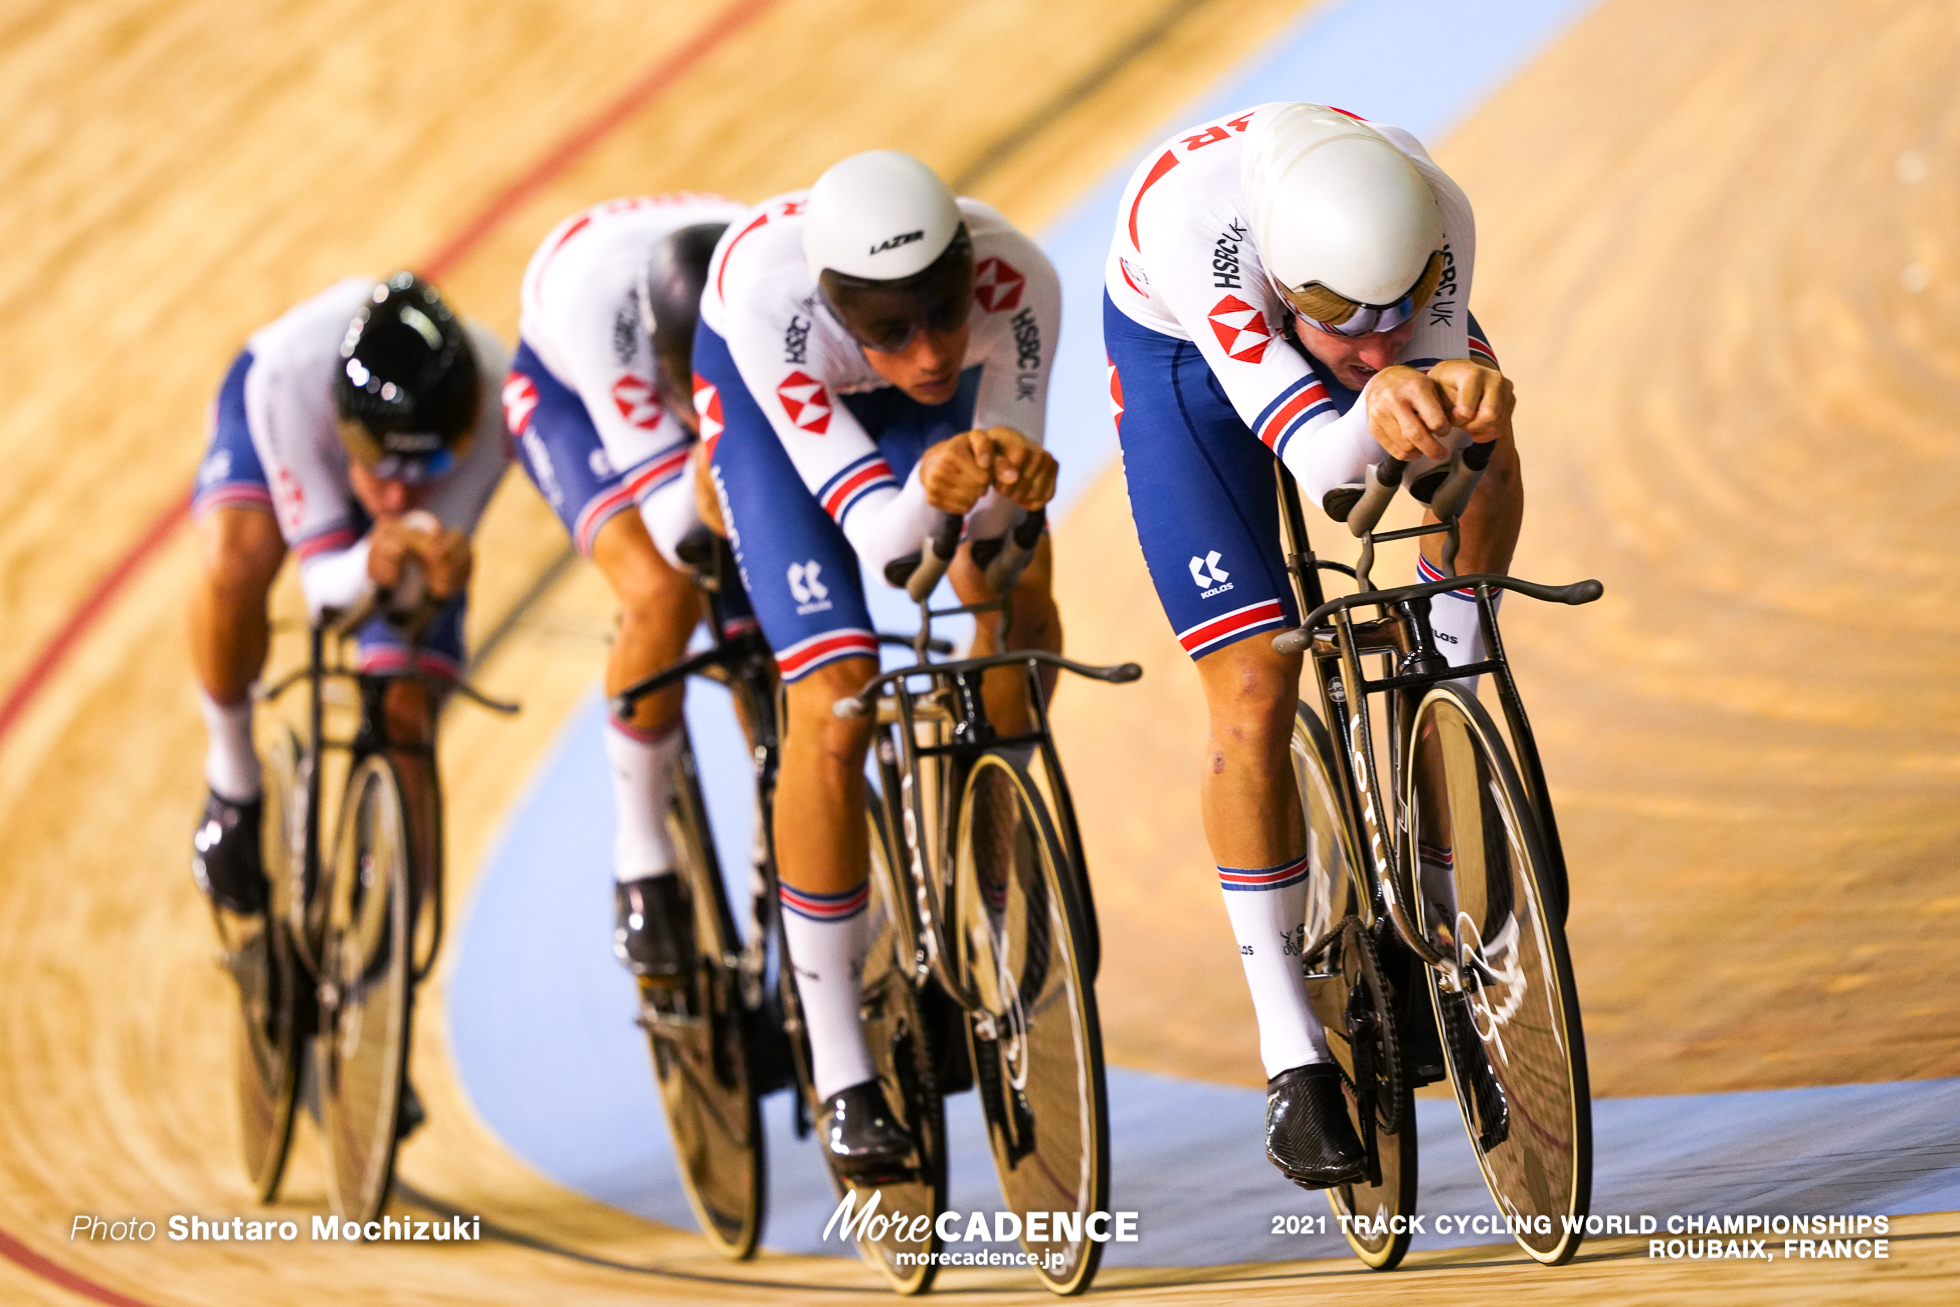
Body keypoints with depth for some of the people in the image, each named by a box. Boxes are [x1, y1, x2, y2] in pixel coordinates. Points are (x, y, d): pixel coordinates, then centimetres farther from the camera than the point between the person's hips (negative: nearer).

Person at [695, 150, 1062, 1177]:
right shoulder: (771, 293, -42)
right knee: (833, 706, -16)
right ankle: (841, 1077, -9)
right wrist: (926, 497, -60)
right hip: (766, 394, -4)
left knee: (1019, 617, -18)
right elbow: (872, 530, -39)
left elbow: (993, 511, -25)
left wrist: (1011, 483, -47)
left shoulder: (1014, 282, -36)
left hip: (931, 414, 4)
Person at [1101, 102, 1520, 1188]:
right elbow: (1319, 463, -46)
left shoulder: (1437, 226, -35)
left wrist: (1457, 398, -52)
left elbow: (1441, 448, -29)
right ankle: (1294, 1061, -3)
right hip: (1184, 354, -3)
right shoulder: (1190, 222, -44)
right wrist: (1377, 407, -68)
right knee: (1253, 689, -13)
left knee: (1480, 459, -25)